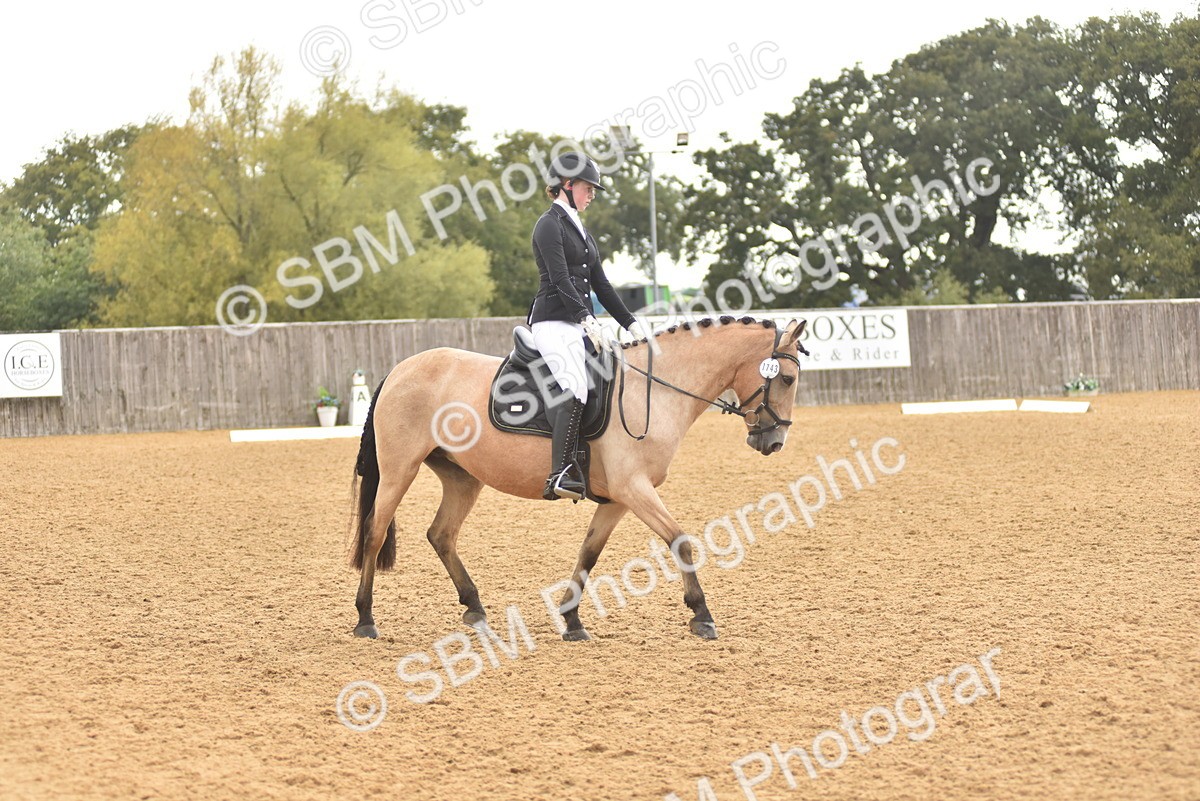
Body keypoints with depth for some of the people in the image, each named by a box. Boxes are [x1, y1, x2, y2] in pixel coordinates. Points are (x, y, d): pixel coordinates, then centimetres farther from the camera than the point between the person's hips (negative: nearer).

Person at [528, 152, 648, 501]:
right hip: (554, 322, -10)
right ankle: (560, 475, -36)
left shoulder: (579, 229, 22)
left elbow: (600, 284, 22)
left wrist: (631, 324, 16)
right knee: (576, 389, -28)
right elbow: (560, 279, -17)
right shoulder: (550, 225, -6)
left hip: (580, 324, 10)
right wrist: (587, 320, -26)